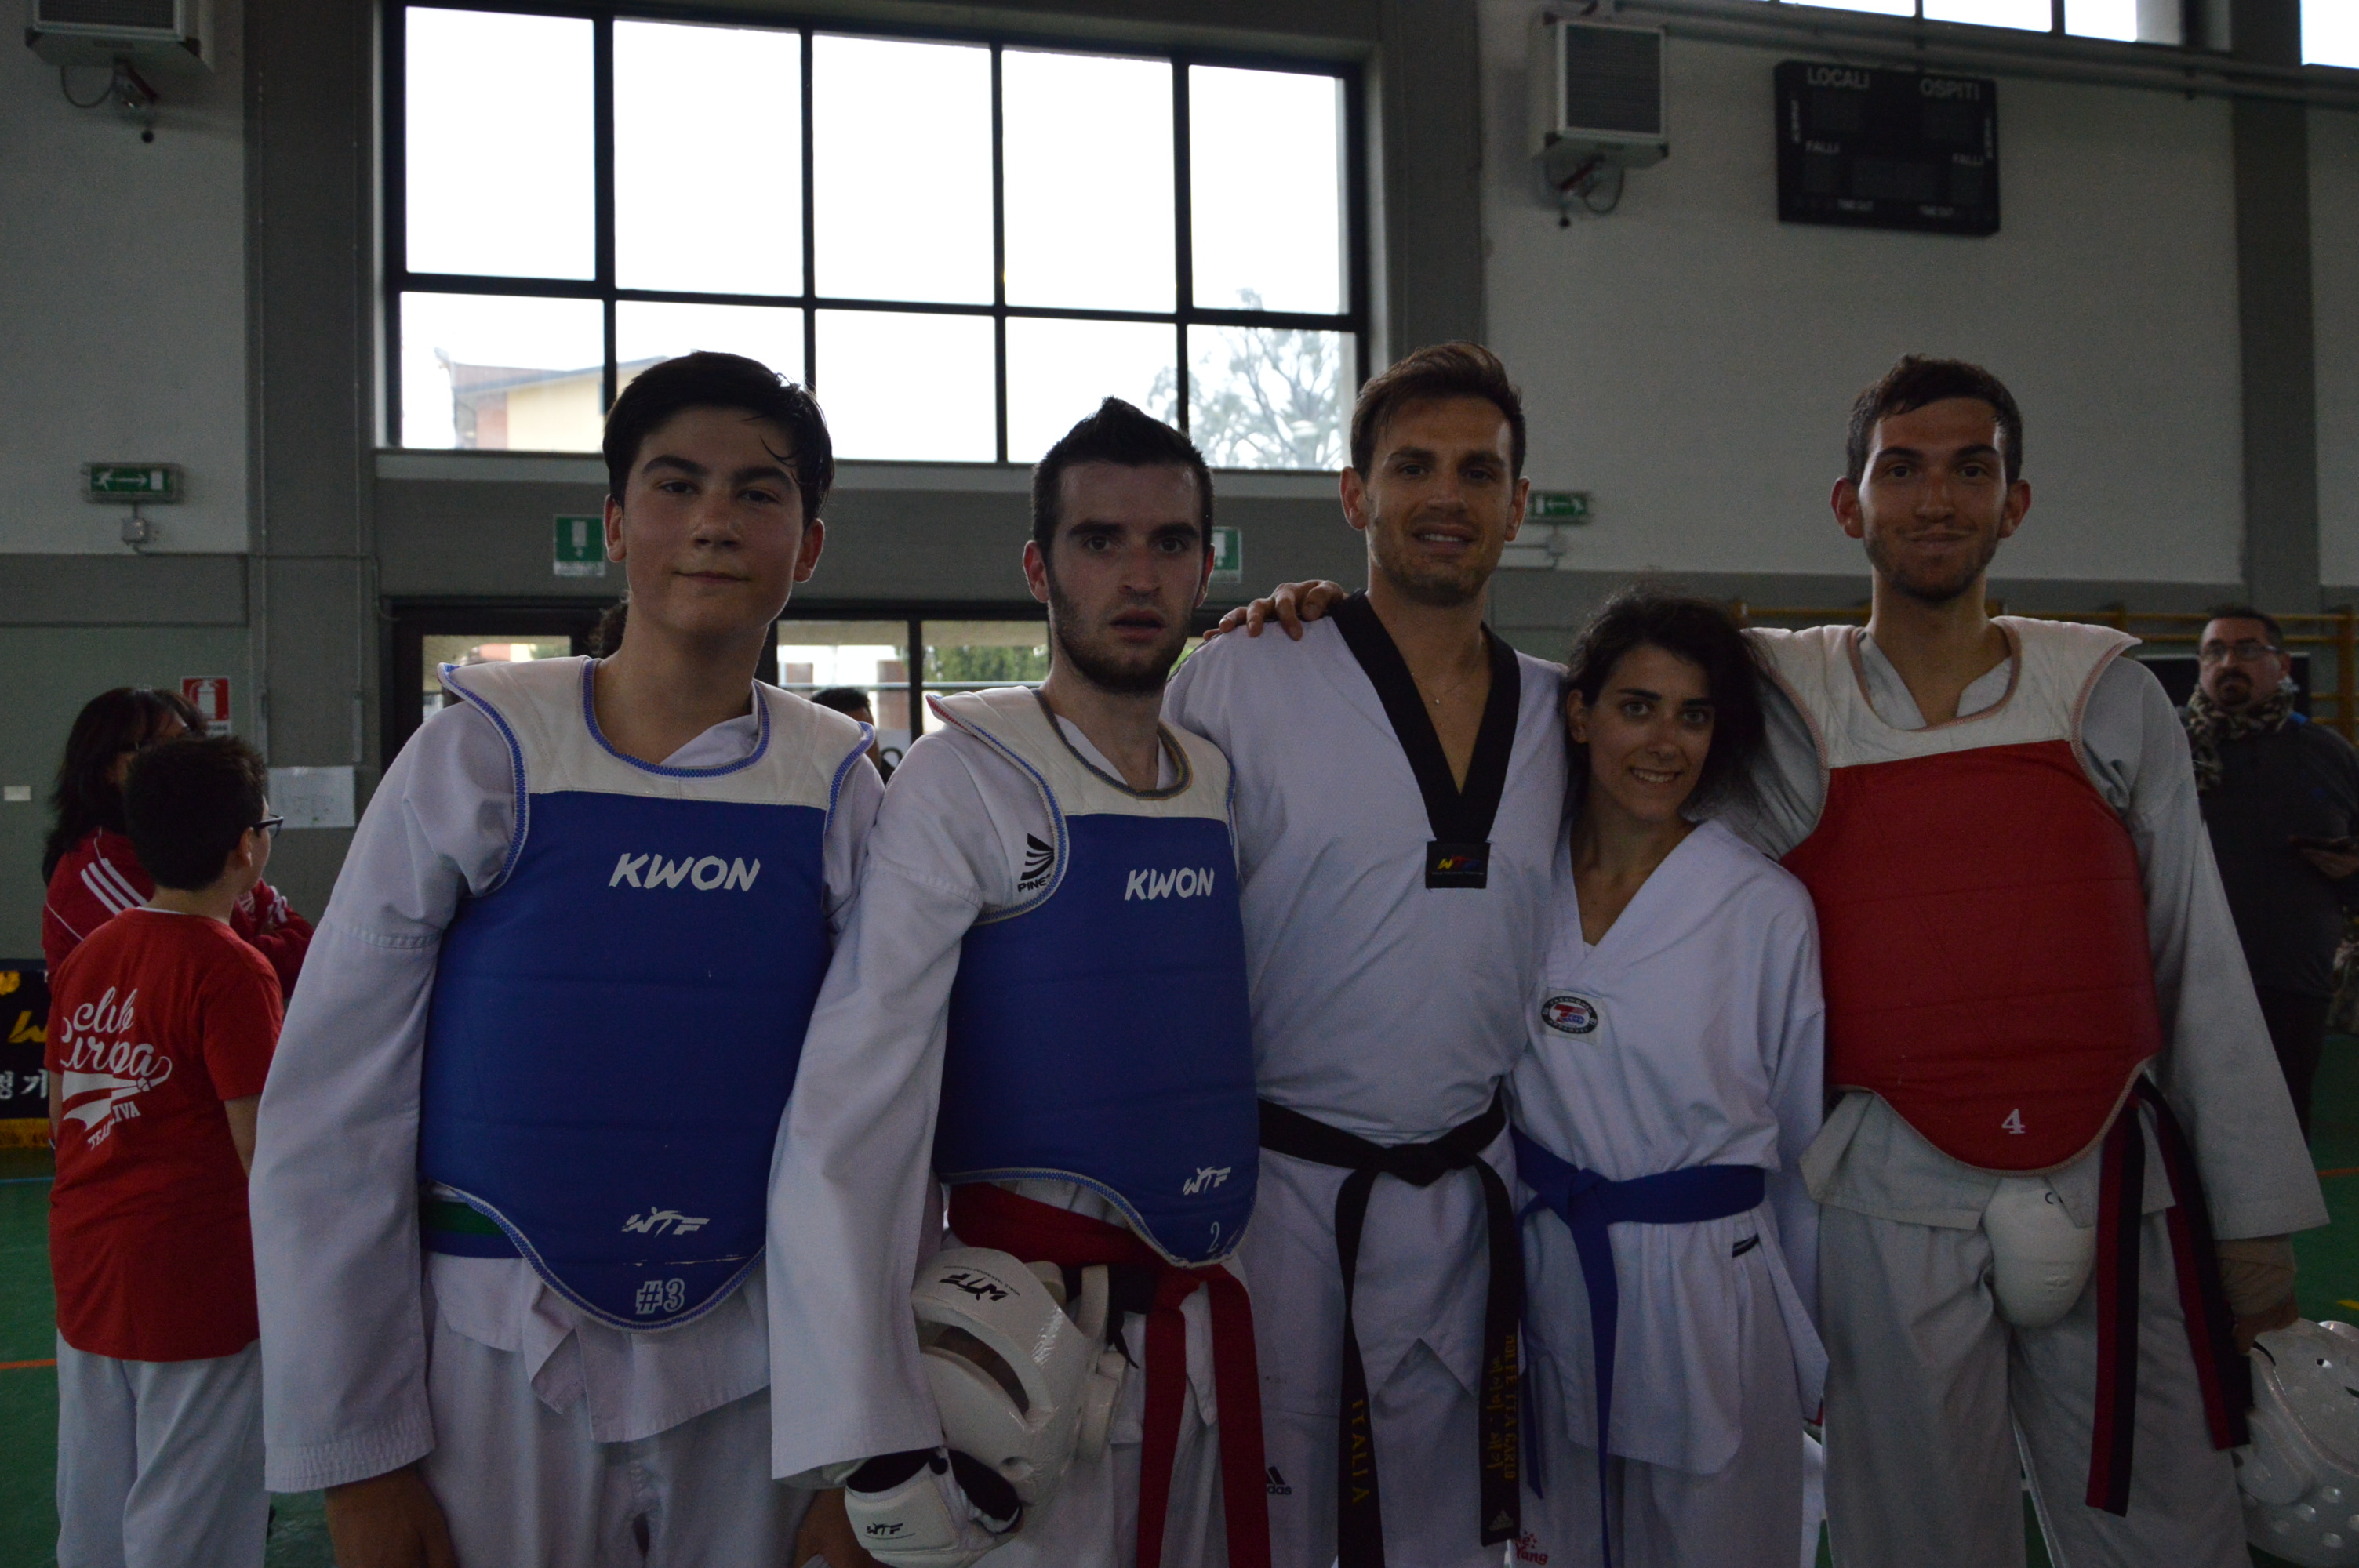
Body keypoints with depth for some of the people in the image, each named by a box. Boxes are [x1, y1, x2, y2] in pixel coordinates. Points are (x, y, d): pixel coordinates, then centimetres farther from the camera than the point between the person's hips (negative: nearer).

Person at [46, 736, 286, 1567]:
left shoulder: (86, 956, 5)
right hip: (194, 1286, -7)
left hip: (84, 1275, 8)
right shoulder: (233, 970, -18)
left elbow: (60, 1115, 14)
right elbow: (265, 1153, -19)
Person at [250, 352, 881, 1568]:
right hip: (496, 1373, -2)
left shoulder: (839, 788, -3)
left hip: (753, 1374, 2)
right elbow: (329, 1115, -6)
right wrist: (353, 1456, -6)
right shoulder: (482, 758, -9)